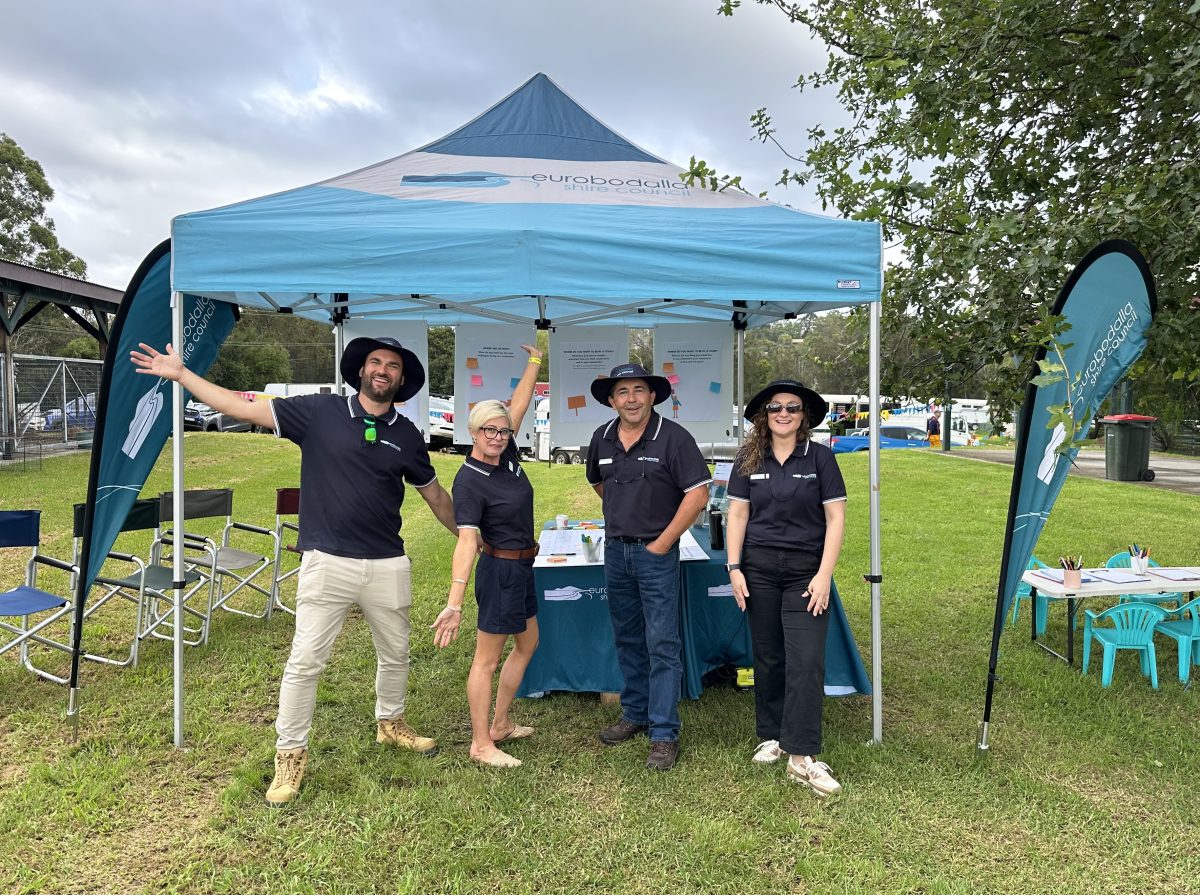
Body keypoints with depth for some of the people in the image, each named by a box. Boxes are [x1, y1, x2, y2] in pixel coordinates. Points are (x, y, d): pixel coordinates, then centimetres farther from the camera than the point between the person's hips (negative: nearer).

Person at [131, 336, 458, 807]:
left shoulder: (407, 435, 4)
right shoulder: (320, 412, -4)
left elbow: (434, 494, 15)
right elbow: (244, 408, -5)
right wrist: (180, 374, -8)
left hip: (388, 565, 3)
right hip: (328, 561, -3)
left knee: (395, 654, 18)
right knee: (305, 661, 0)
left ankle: (390, 723, 43)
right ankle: (290, 754, 18)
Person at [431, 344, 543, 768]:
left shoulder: (507, 455, 0)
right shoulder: (469, 482, -22)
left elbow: (518, 403, 8)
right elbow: (466, 542, -31)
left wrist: (535, 360, 9)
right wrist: (454, 603, -36)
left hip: (521, 567, 10)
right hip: (500, 570, -10)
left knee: (527, 644, 20)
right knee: (488, 659, 2)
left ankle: (501, 724, 33)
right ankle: (481, 745, 14)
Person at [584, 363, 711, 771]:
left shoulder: (673, 437, -12)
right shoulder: (602, 438, 5)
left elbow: (698, 493, -15)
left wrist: (662, 542, -14)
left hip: (656, 552, -6)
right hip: (615, 550, 6)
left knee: (662, 645, -2)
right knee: (627, 640, 16)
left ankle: (664, 734, 6)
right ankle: (635, 714, 31)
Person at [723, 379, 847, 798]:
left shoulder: (820, 457, -2)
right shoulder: (749, 459, 4)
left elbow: (835, 517, -3)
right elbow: (737, 514, 6)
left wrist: (824, 574, -9)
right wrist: (734, 567, -1)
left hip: (806, 570, -2)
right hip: (759, 568, 2)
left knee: (806, 661, -6)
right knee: (767, 657, 11)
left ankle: (802, 756, 0)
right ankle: (772, 736, 27)